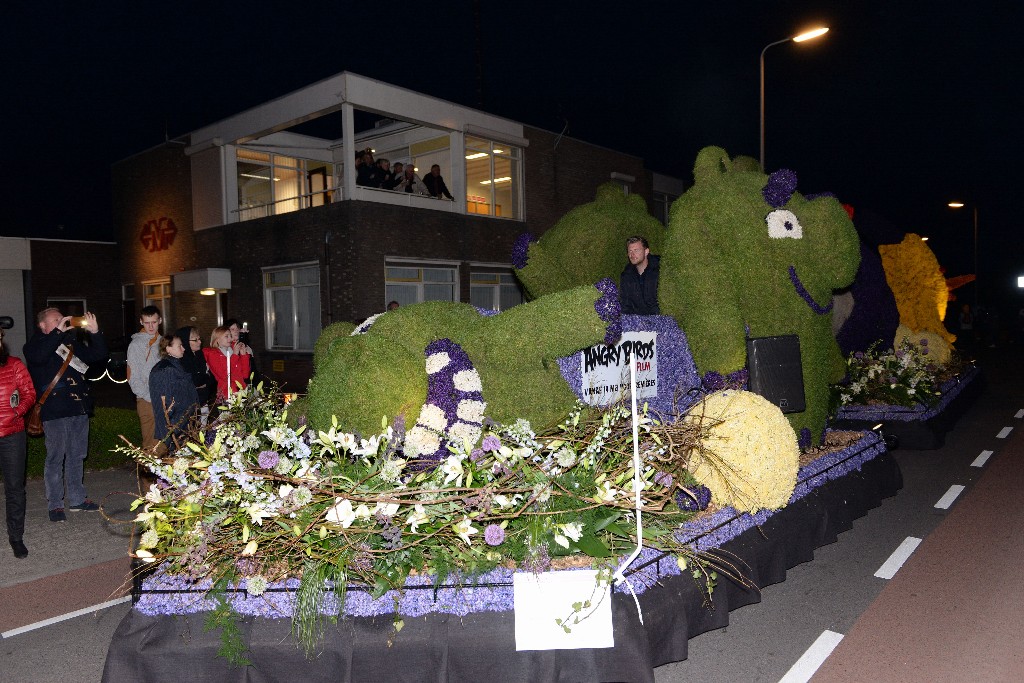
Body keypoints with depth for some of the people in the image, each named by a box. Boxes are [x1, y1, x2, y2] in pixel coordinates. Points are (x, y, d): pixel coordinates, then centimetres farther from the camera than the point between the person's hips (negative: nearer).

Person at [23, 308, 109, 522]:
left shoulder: (73, 342, 16)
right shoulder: (35, 344, 0)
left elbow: (99, 355, 10)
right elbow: (38, 356, -23)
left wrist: (95, 333, -4)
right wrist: (58, 332, -22)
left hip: (79, 409, 5)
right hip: (55, 412, -5)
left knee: (77, 456, 12)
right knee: (56, 458, -1)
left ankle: (77, 499, 21)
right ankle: (55, 504, 8)